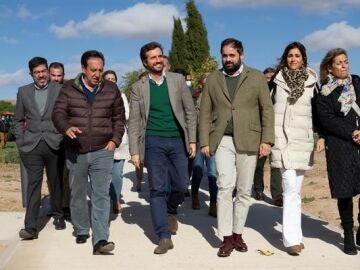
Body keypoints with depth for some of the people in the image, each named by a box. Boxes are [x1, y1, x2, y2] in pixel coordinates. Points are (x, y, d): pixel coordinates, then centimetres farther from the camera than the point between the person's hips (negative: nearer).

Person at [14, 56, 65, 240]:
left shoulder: (59, 90, 2)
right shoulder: (23, 92, 10)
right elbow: (18, 120, 15)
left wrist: (64, 139, -4)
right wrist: (20, 141, 5)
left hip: (54, 144, -1)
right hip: (32, 145, 1)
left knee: (56, 183, 10)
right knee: (33, 184, -5)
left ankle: (57, 215, 29)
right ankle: (30, 227, -7)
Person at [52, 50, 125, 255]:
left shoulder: (111, 89, 4)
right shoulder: (69, 88, 1)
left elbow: (119, 117, 12)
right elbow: (58, 113, -3)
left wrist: (115, 140, 0)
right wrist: (67, 128, -24)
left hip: (102, 151, -1)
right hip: (75, 152, 1)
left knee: (101, 195, -9)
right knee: (78, 194, 12)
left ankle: (100, 240, -11)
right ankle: (81, 230, 31)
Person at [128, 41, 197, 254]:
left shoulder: (177, 80, 4)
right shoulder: (139, 87, 2)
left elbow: (190, 111, 5)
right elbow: (134, 122, 2)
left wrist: (192, 140, -1)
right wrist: (135, 151, -4)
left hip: (178, 140, 1)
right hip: (154, 142, -1)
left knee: (181, 185, 5)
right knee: (158, 189, -3)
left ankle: (170, 210, 38)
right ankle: (164, 237, 3)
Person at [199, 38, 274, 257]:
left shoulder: (256, 77, 6)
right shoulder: (213, 79, 10)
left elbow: (267, 110, 2)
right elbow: (205, 113, 9)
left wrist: (267, 140, -7)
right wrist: (205, 141, 1)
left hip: (248, 140, 0)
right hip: (222, 140, 0)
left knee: (244, 190, 6)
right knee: (225, 186, -12)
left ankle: (238, 234, 19)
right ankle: (227, 238, -5)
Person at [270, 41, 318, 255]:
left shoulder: (311, 81, 8)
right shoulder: (277, 80, 2)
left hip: (303, 140, 3)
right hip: (282, 138, -3)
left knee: (296, 189, 9)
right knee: (291, 188, -12)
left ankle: (295, 233, 17)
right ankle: (292, 238, -10)